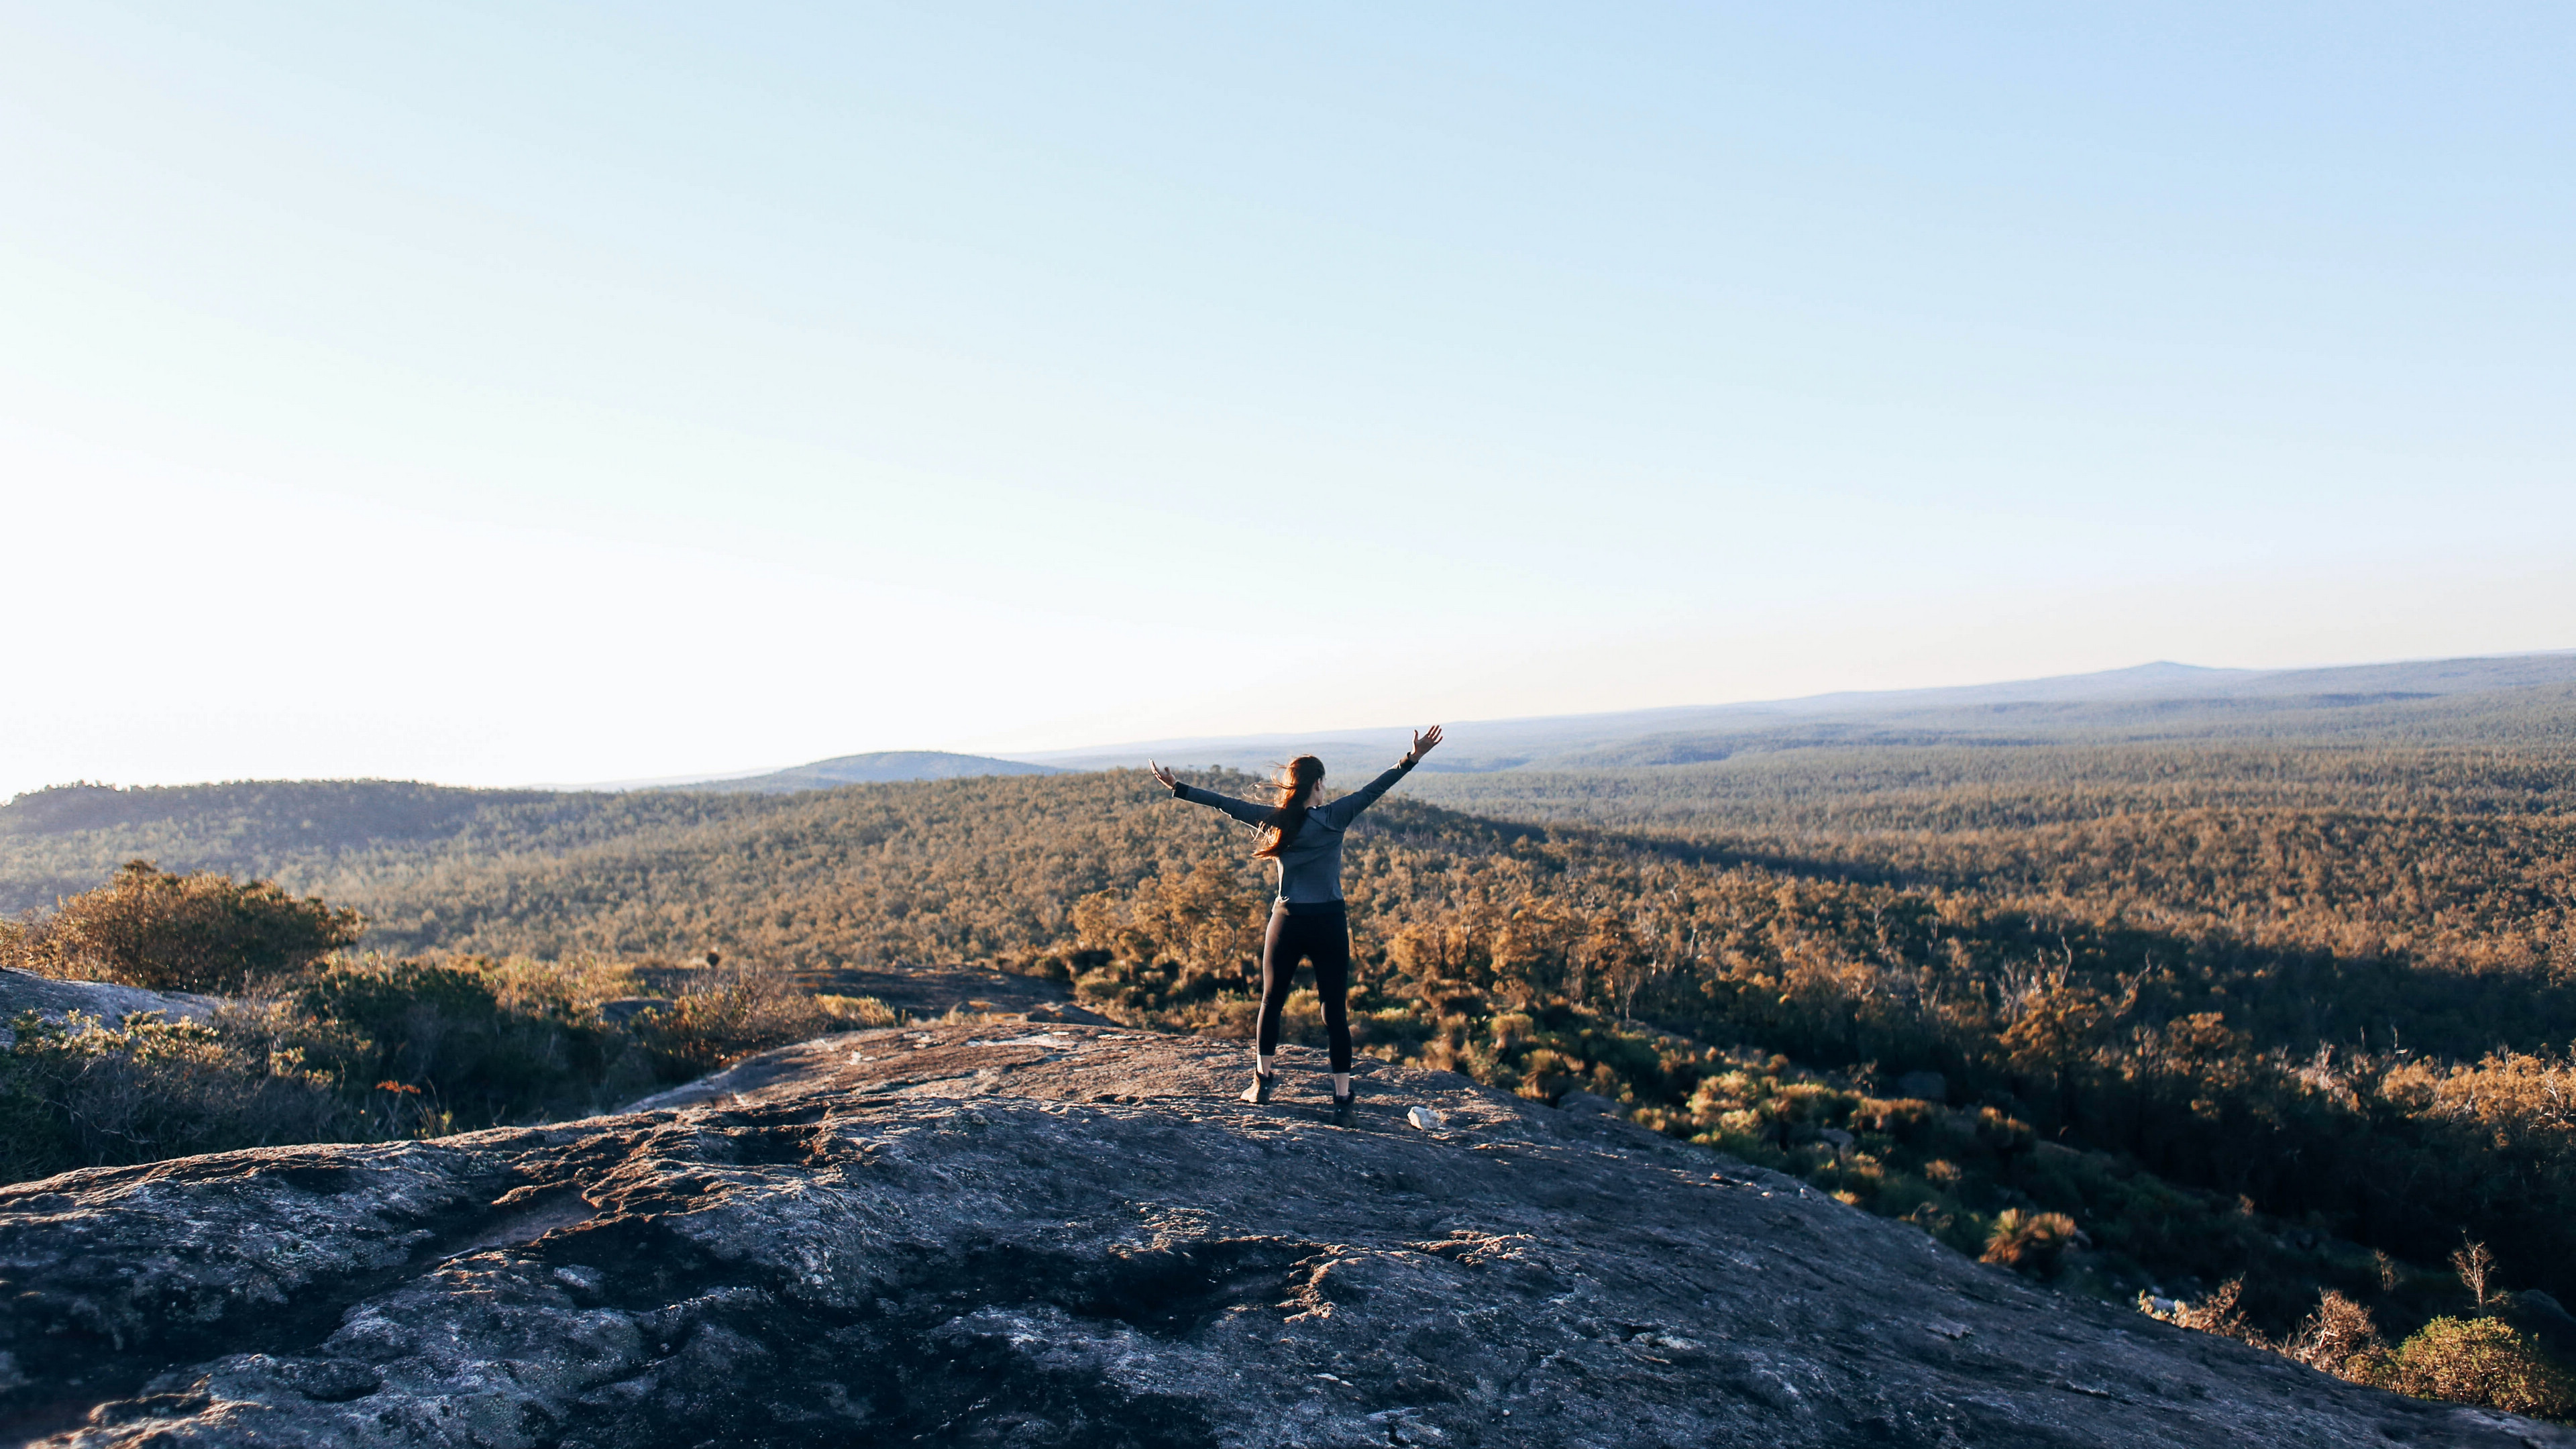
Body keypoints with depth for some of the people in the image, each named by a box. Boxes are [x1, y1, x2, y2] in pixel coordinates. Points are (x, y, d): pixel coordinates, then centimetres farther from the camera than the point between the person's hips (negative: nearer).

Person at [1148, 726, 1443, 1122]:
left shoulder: (1273, 819, -2)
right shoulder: (1334, 819, -8)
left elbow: (1226, 804, 2)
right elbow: (1372, 791, -9)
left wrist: (1176, 787, 8)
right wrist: (1411, 760, -7)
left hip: (1287, 922, 2)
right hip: (1330, 923, -2)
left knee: (1272, 1001, 18)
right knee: (1335, 1011, 3)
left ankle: (1263, 1079, 24)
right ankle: (1342, 1097, 2)